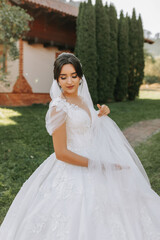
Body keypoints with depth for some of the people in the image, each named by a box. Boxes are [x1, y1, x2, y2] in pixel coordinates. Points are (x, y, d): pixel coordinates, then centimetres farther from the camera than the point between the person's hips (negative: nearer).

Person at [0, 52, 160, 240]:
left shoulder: (82, 99, 5)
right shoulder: (58, 107, -18)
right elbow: (61, 153, -22)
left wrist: (101, 114, -1)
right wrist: (101, 166, -19)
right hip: (72, 172, -8)